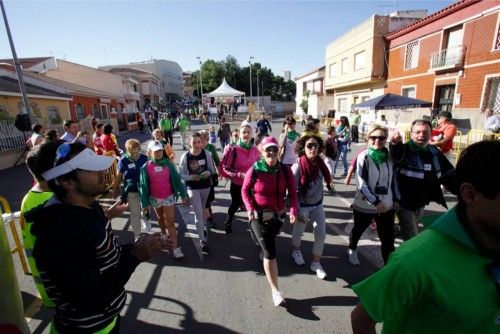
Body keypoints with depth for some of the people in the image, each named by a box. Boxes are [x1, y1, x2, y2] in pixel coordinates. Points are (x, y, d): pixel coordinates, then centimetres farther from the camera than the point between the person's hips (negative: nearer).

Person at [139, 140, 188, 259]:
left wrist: (183, 195, -6)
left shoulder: (168, 163, -8)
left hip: (169, 196, -1)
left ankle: (176, 247, 6)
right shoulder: (146, 167, -10)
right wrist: (145, 203, -8)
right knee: (160, 218, 22)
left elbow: (176, 179, -5)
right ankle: (164, 235, 48)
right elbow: (143, 185, -7)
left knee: (170, 222, -1)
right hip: (155, 198, 1)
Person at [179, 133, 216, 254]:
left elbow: (212, 170, 0)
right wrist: (191, 177, -25)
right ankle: (202, 241, 8)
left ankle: (203, 226, 53)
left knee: (202, 210, 23)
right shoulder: (185, 156, -14)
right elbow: (181, 174, -7)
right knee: (198, 213, -4)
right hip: (192, 188, -2)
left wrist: (208, 172, -22)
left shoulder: (207, 154, -10)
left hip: (205, 186, 2)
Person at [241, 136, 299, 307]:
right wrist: (250, 209, -17)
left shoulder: (285, 170, -10)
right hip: (259, 216, -3)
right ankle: (275, 291, 6)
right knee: (270, 253, -6)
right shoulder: (254, 171, -17)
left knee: (269, 246, 28)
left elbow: (293, 193, -5)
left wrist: (294, 210, -20)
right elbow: (245, 191, -4)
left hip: (278, 215, 4)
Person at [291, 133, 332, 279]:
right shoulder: (298, 166, -24)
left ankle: (316, 263, 27)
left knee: (321, 234, 6)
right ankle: (296, 251, 50)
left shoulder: (320, 163, -8)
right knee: (298, 231, 17)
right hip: (302, 206, -4)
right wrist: (297, 211, -18)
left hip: (318, 205, 4)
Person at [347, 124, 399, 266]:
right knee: (358, 230, 20)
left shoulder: (390, 156, -1)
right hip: (365, 205, -3)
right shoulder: (363, 157, -14)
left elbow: (393, 179, 10)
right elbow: (361, 184, -19)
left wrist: (396, 199, 9)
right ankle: (352, 250, 48)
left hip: (387, 205, 3)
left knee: (388, 239, 2)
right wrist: (376, 201, -23)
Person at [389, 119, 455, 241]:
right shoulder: (405, 150, -18)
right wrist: (395, 144, -64)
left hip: (421, 202, 7)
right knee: (412, 238, 1)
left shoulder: (434, 152, 2)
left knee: (411, 231, 28)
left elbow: (449, 175, 11)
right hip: (405, 203, -7)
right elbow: (397, 154, -43)